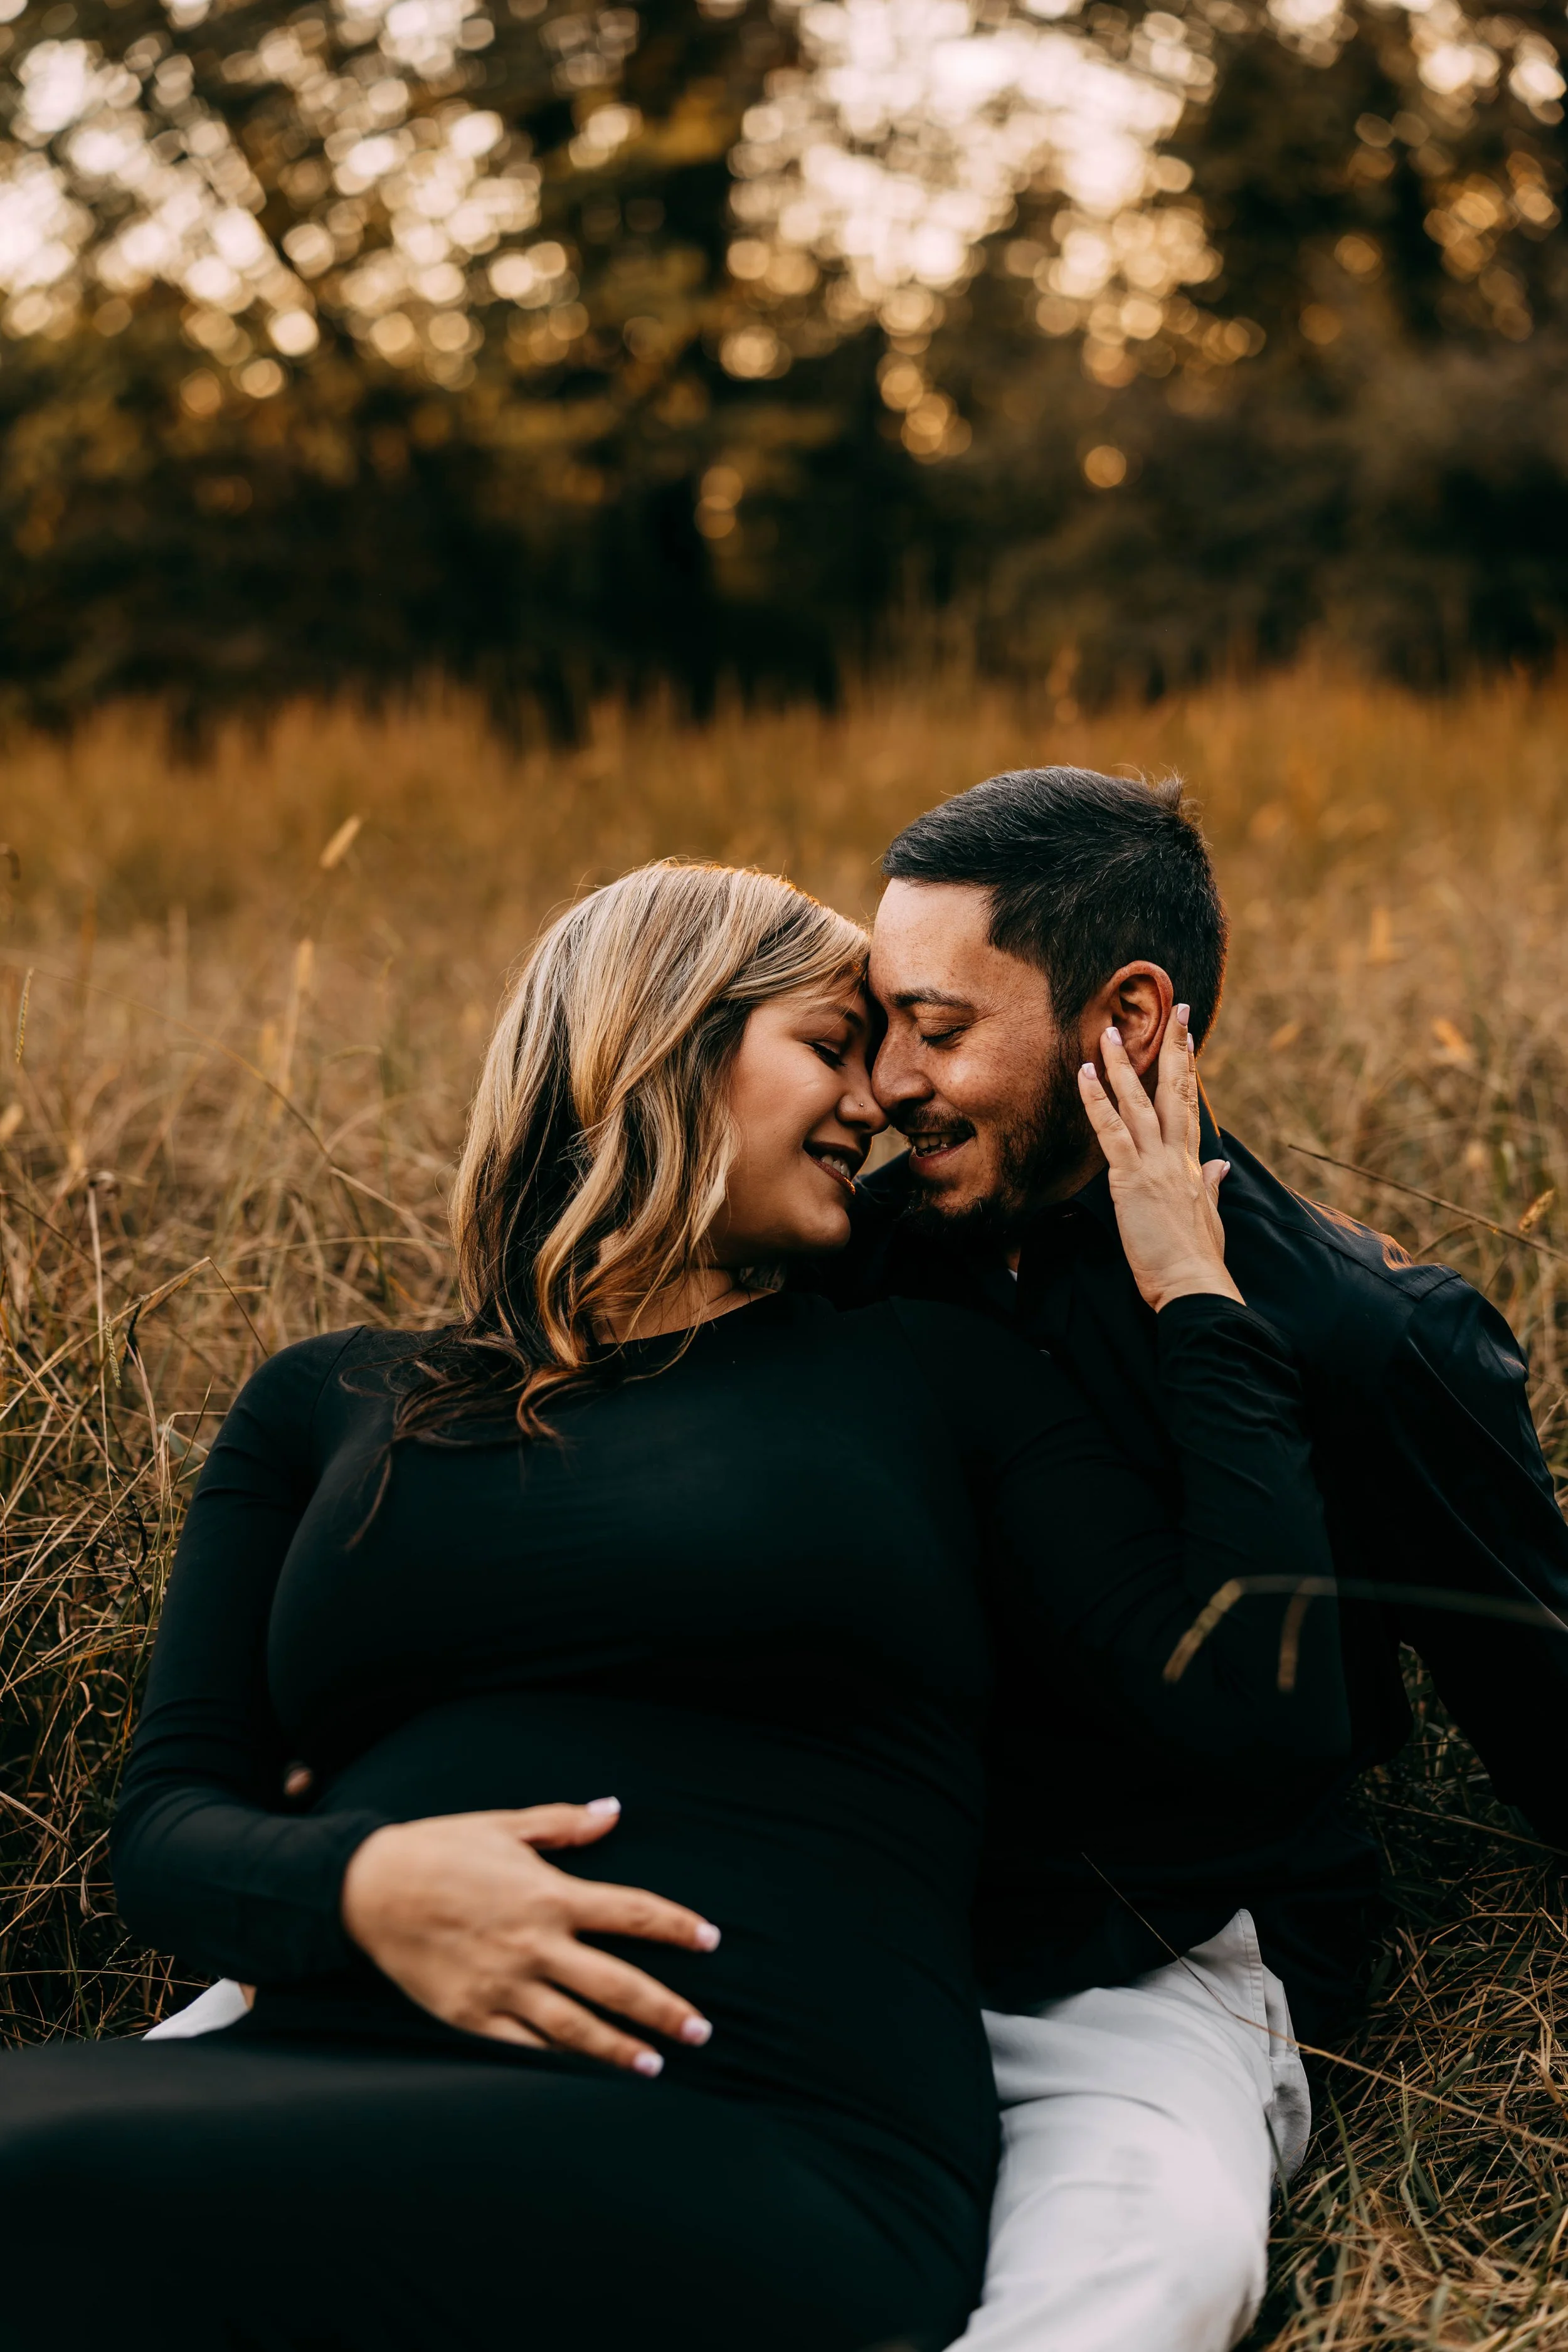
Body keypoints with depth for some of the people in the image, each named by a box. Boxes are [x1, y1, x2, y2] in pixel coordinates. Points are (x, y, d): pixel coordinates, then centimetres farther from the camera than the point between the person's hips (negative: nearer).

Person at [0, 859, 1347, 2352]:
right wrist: (359, 1882, -11)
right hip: (327, 2089, 3)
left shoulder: (932, 1375, 16)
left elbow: (1276, 1720, 5)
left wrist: (1196, 1293, 10)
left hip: (762, 2141, -2)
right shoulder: (331, 1406, 20)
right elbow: (168, 1820, 11)